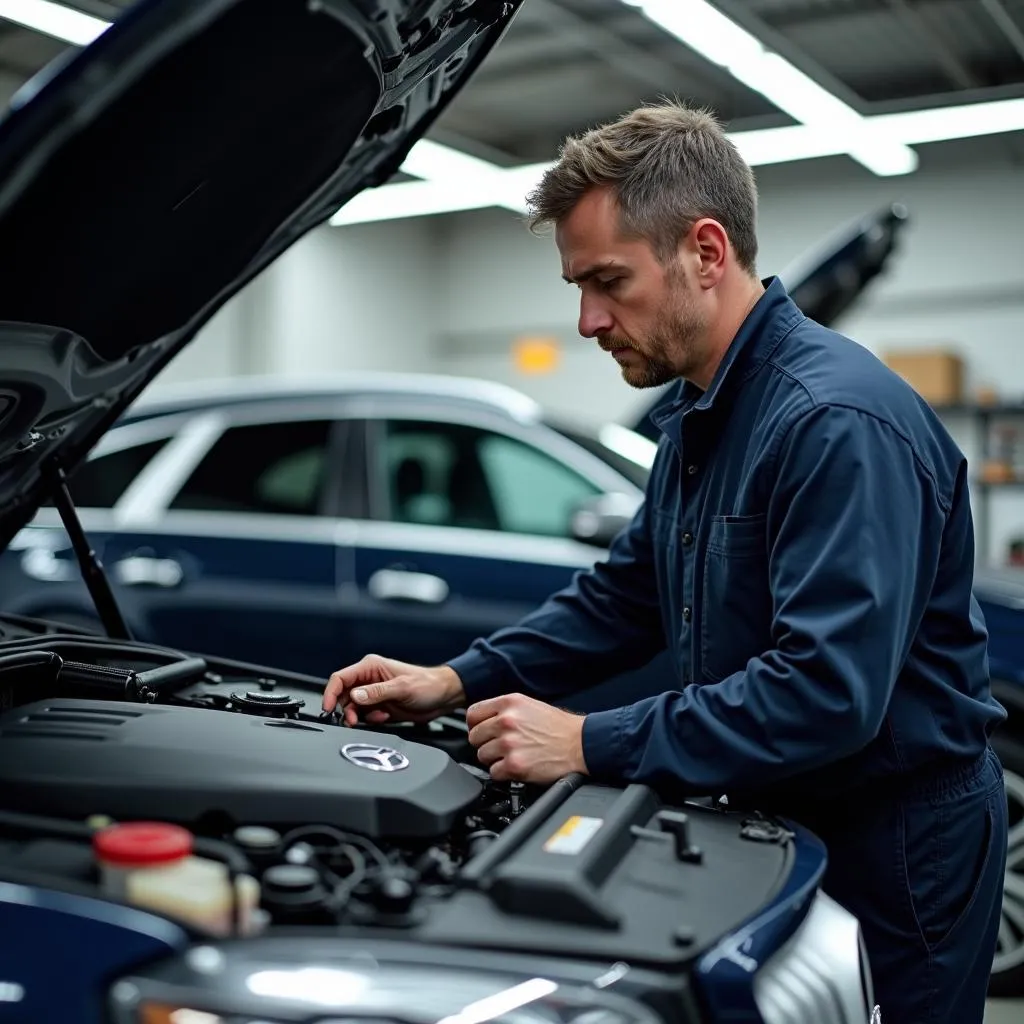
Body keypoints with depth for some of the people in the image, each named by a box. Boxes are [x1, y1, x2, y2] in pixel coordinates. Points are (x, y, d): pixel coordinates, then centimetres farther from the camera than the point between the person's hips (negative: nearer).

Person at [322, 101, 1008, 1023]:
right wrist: (455, 683, 1)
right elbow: (621, 598, 11)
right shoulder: (700, 417, 6)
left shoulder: (840, 421, -26)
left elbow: (826, 693, -33)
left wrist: (591, 745, -28)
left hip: (895, 849, -8)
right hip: (773, 818, 9)